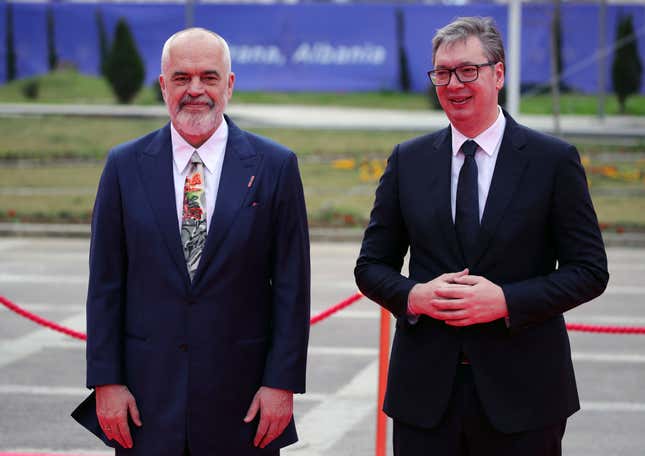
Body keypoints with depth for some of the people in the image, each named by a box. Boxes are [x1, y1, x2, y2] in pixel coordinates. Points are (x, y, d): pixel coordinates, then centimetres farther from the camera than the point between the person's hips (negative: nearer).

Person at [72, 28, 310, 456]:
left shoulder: (275, 166, 0)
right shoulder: (125, 165, 4)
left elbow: (292, 287, 0)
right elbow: (105, 285, 4)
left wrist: (282, 382, -6)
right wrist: (105, 381, -2)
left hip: (241, 400, -1)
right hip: (147, 396, 1)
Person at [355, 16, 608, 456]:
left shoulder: (554, 160, -1)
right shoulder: (408, 160, 8)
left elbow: (590, 270, -3)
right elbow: (372, 266, 10)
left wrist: (505, 301, -15)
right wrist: (414, 295, -11)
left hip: (522, 390, -2)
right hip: (425, 389, 2)